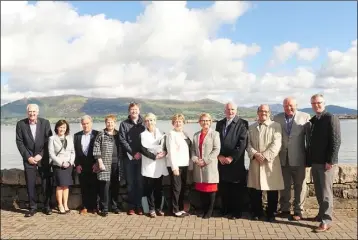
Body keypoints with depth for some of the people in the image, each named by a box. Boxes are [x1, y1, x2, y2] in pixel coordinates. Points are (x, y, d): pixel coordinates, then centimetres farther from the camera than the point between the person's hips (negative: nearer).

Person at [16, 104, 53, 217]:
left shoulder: (45, 122, -2)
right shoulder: (21, 124, -1)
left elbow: (49, 141, -2)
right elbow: (19, 142, 0)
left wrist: (41, 155, -9)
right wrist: (27, 157, -7)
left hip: (43, 158, 0)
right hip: (29, 158, 0)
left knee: (46, 183, 2)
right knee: (30, 184, 1)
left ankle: (47, 206, 16)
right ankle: (32, 207, 13)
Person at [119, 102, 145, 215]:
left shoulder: (144, 123, 8)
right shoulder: (124, 124, 5)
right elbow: (123, 140, -2)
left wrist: (141, 153, -7)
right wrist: (133, 153, -9)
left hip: (142, 157, 1)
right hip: (129, 157, 0)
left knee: (140, 182, 2)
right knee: (130, 182, 3)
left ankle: (139, 206, 10)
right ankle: (131, 206, 10)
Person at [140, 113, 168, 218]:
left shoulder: (161, 133, 11)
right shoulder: (143, 134, 2)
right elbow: (143, 150, -8)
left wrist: (164, 152, -11)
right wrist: (155, 156, -16)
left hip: (160, 166, 3)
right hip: (148, 166, -2)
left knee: (159, 188, 7)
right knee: (149, 188, 0)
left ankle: (158, 208, 18)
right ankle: (152, 209, 11)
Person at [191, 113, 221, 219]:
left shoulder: (215, 134, -1)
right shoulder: (196, 135, 15)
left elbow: (216, 149, -10)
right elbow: (193, 149, 12)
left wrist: (205, 160, -15)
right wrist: (196, 159, -7)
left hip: (210, 166, -5)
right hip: (198, 166, 5)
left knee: (211, 188, 0)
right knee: (201, 188, 9)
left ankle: (209, 211, 11)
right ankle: (204, 209, 21)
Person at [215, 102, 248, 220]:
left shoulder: (242, 123, -3)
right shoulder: (220, 123, 13)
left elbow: (242, 143, -10)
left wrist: (231, 157, -13)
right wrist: (219, 156, -4)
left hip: (236, 162, -4)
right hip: (222, 161, 4)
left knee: (236, 188, 3)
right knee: (223, 188, 6)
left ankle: (236, 212, 14)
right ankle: (225, 210, 19)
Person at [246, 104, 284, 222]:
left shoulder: (275, 126, 0)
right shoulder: (251, 127, 12)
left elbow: (276, 144, -10)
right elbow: (248, 144, 6)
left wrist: (265, 155, -16)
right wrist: (255, 154, -11)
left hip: (270, 162, -3)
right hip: (255, 162, 3)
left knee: (272, 189, 3)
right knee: (255, 189, 8)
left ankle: (271, 213, 17)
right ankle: (257, 212, 22)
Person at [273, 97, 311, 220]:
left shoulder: (305, 117, -2)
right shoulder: (277, 118, 5)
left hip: (298, 158, -2)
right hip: (282, 158, 2)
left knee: (299, 186, 6)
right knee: (284, 185, 11)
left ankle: (298, 211, 18)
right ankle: (284, 209, 23)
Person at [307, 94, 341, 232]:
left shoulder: (331, 118, -9)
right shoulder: (312, 121, 12)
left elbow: (336, 141, -15)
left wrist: (330, 161, -19)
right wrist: (309, 159, 10)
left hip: (326, 162, -7)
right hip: (315, 161, 7)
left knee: (326, 192, -3)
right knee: (318, 191, 14)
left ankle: (326, 221, 2)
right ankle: (322, 214, 28)